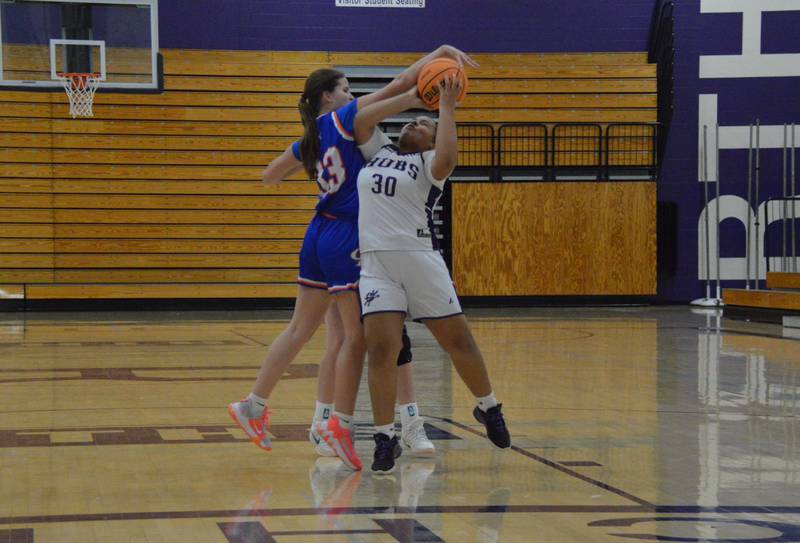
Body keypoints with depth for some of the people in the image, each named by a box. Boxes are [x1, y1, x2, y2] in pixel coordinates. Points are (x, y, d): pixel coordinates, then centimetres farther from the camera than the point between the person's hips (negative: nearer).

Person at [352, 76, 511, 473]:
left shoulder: (428, 162, 3)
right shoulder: (378, 151, 18)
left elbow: (447, 158, -20)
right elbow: (360, 120, 4)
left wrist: (447, 108, -11)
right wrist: (410, 97, 6)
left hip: (419, 258, -2)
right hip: (376, 262, 2)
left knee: (457, 339, 5)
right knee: (380, 347, -12)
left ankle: (489, 408, 29)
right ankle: (385, 438, -5)